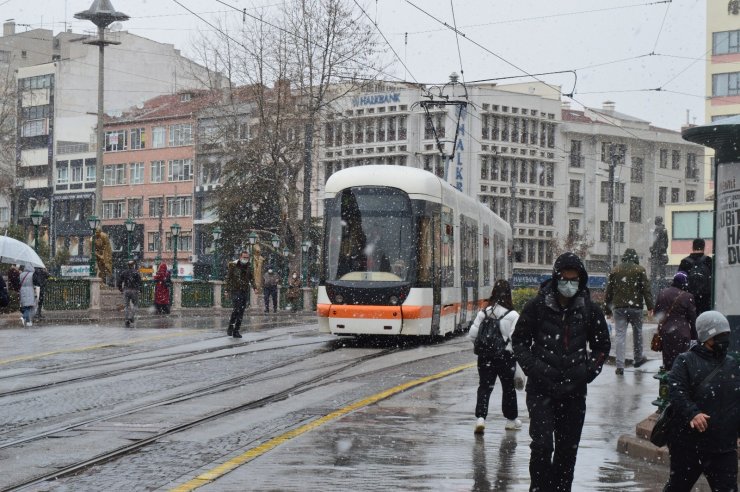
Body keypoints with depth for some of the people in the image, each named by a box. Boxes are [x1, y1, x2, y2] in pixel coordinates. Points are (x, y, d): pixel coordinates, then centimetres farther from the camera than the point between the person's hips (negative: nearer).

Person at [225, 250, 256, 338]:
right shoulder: (233, 265, -3)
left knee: (241, 311, 3)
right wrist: (228, 290, -8)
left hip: (245, 291, 5)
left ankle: (236, 331, 8)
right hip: (235, 290, -5)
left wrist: (254, 287, 6)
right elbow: (228, 278, -2)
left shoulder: (248, 267, 10)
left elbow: (251, 278, 20)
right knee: (237, 308, -19)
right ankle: (230, 328, -6)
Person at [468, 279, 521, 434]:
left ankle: (480, 417, -14)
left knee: (484, 387, 4)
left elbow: (472, 334, 0)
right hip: (506, 356, -2)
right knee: (508, 387, 15)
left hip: (485, 356, 2)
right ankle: (511, 419, 28)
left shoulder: (484, 312, -2)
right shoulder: (512, 315, -13)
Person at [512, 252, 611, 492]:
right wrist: (534, 368, -9)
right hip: (541, 389, -2)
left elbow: (603, 345, 14)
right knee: (542, 444, -12)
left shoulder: (589, 309, 1)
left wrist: (587, 370, 2)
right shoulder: (537, 306, -5)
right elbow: (519, 341, 3)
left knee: (568, 448, 8)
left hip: (574, 391, 3)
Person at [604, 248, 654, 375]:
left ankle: (620, 365, -8)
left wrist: (608, 309, 15)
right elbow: (646, 289, -5)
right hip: (635, 306, -1)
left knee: (620, 335, -1)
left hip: (618, 307, 1)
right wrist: (650, 306, -4)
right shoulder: (640, 270, 1)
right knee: (637, 332, 18)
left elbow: (608, 291, 9)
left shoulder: (615, 270, 8)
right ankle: (638, 358, 31)